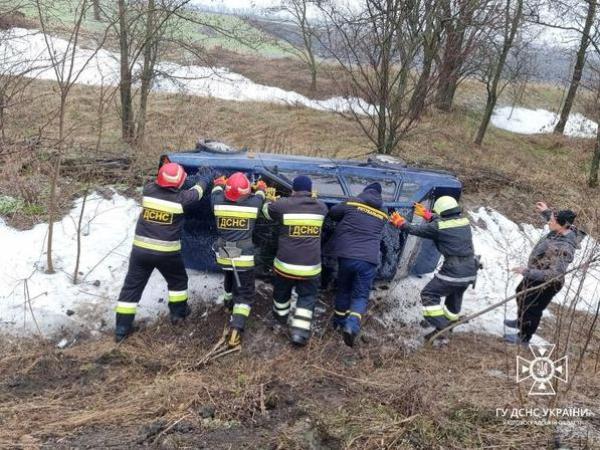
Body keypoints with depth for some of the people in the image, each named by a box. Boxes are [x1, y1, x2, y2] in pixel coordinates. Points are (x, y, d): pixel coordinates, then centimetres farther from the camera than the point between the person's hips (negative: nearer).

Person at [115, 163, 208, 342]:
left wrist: (165, 176, 34)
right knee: (178, 280, 24)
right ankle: (178, 312, 37)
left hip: (140, 249, 3)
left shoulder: (148, 190, -4)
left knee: (132, 286, 9)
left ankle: (122, 327, 10)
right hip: (167, 252, -2)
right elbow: (196, 192, 11)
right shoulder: (180, 198, -10)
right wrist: (203, 181, 31)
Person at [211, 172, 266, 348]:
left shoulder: (218, 202, -9)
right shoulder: (253, 204, -13)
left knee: (230, 278, 35)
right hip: (243, 258, -4)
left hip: (223, 256, 4)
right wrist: (261, 187, 35)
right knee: (245, 294, 4)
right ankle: (235, 330, -11)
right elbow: (260, 196, 12)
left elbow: (216, 191, 16)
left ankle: (229, 301, 60)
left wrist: (219, 183, 38)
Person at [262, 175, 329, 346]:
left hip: (285, 264, 0)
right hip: (311, 266, 0)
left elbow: (265, 210, 13)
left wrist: (276, 201, 33)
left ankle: (281, 315, 49)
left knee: (281, 292, 26)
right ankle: (300, 332, 4)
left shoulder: (283, 205, -7)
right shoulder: (321, 207, -1)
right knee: (307, 298, 15)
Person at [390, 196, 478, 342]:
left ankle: (440, 328, -4)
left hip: (453, 271, -7)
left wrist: (400, 222, 17)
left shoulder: (438, 226, -12)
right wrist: (427, 214, 34)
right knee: (455, 296, 27)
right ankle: (449, 324, 43)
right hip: (470, 270, 7)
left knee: (429, 295, 4)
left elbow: (415, 230, -1)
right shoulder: (464, 221, 6)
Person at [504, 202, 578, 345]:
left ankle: (523, 338, 39)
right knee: (522, 294, 32)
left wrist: (527, 272, -41)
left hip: (545, 285, -10)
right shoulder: (563, 231, -11)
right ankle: (521, 321, 58)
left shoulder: (564, 248, -38)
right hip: (536, 277, 10)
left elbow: (555, 274, -39)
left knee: (532, 309, 13)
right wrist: (546, 212, 15)